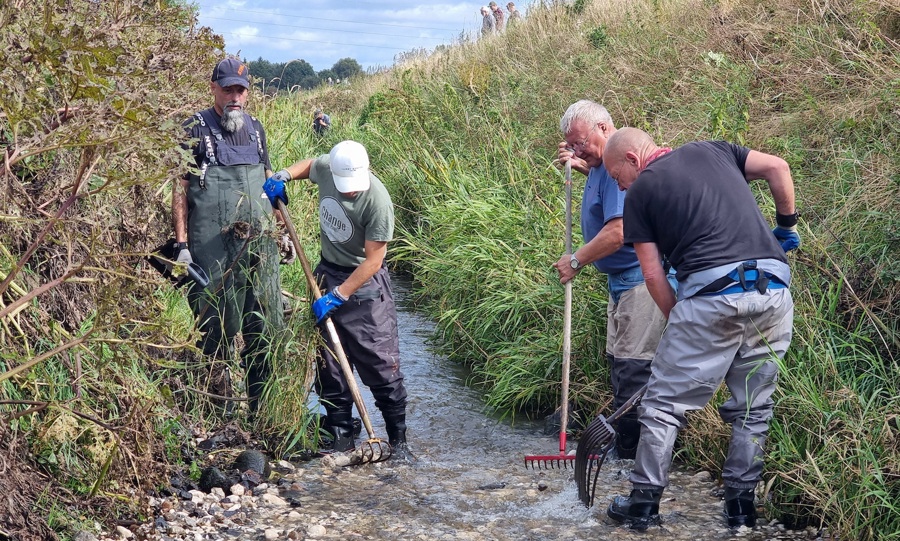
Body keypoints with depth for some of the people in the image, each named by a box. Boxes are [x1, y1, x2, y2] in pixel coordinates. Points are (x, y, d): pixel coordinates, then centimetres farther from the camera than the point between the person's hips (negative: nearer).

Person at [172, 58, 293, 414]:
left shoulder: (255, 129, 14)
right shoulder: (195, 130, -2)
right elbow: (180, 189, -4)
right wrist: (181, 245, -9)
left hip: (260, 243, 5)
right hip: (213, 248, -5)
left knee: (267, 325, 6)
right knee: (217, 329, 2)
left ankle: (263, 409, 16)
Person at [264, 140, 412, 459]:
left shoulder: (377, 201, -26)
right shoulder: (325, 168, -8)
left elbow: (373, 260, -23)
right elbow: (309, 165, 20)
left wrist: (337, 296, -23)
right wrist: (284, 175, 1)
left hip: (365, 284, -6)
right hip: (327, 274, 6)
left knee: (380, 364, -5)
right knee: (329, 364, 9)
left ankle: (398, 440, 6)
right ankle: (341, 438, 19)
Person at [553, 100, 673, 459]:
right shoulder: (603, 163, 11)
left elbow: (617, 232, -27)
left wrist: (576, 261, -14)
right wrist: (582, 167, 17)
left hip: (640, 280, -12)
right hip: (622, 279, 12)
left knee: (633, 369, -8)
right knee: (619, 363, 18)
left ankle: (630, 458, -2)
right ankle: (621, 446, 29)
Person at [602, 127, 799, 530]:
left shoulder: (640, 192, 9)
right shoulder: (712, 150, 21)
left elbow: (652, 274, 5)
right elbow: (777, 167, 11)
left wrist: (678, 321, 14)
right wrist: (787, 224, 22)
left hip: (711, 293, -5)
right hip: (774, 288, 5)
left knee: (664, 404, 9)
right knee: (753, 407, 16)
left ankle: (644, 503, 15)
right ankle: (741, 506, 21)